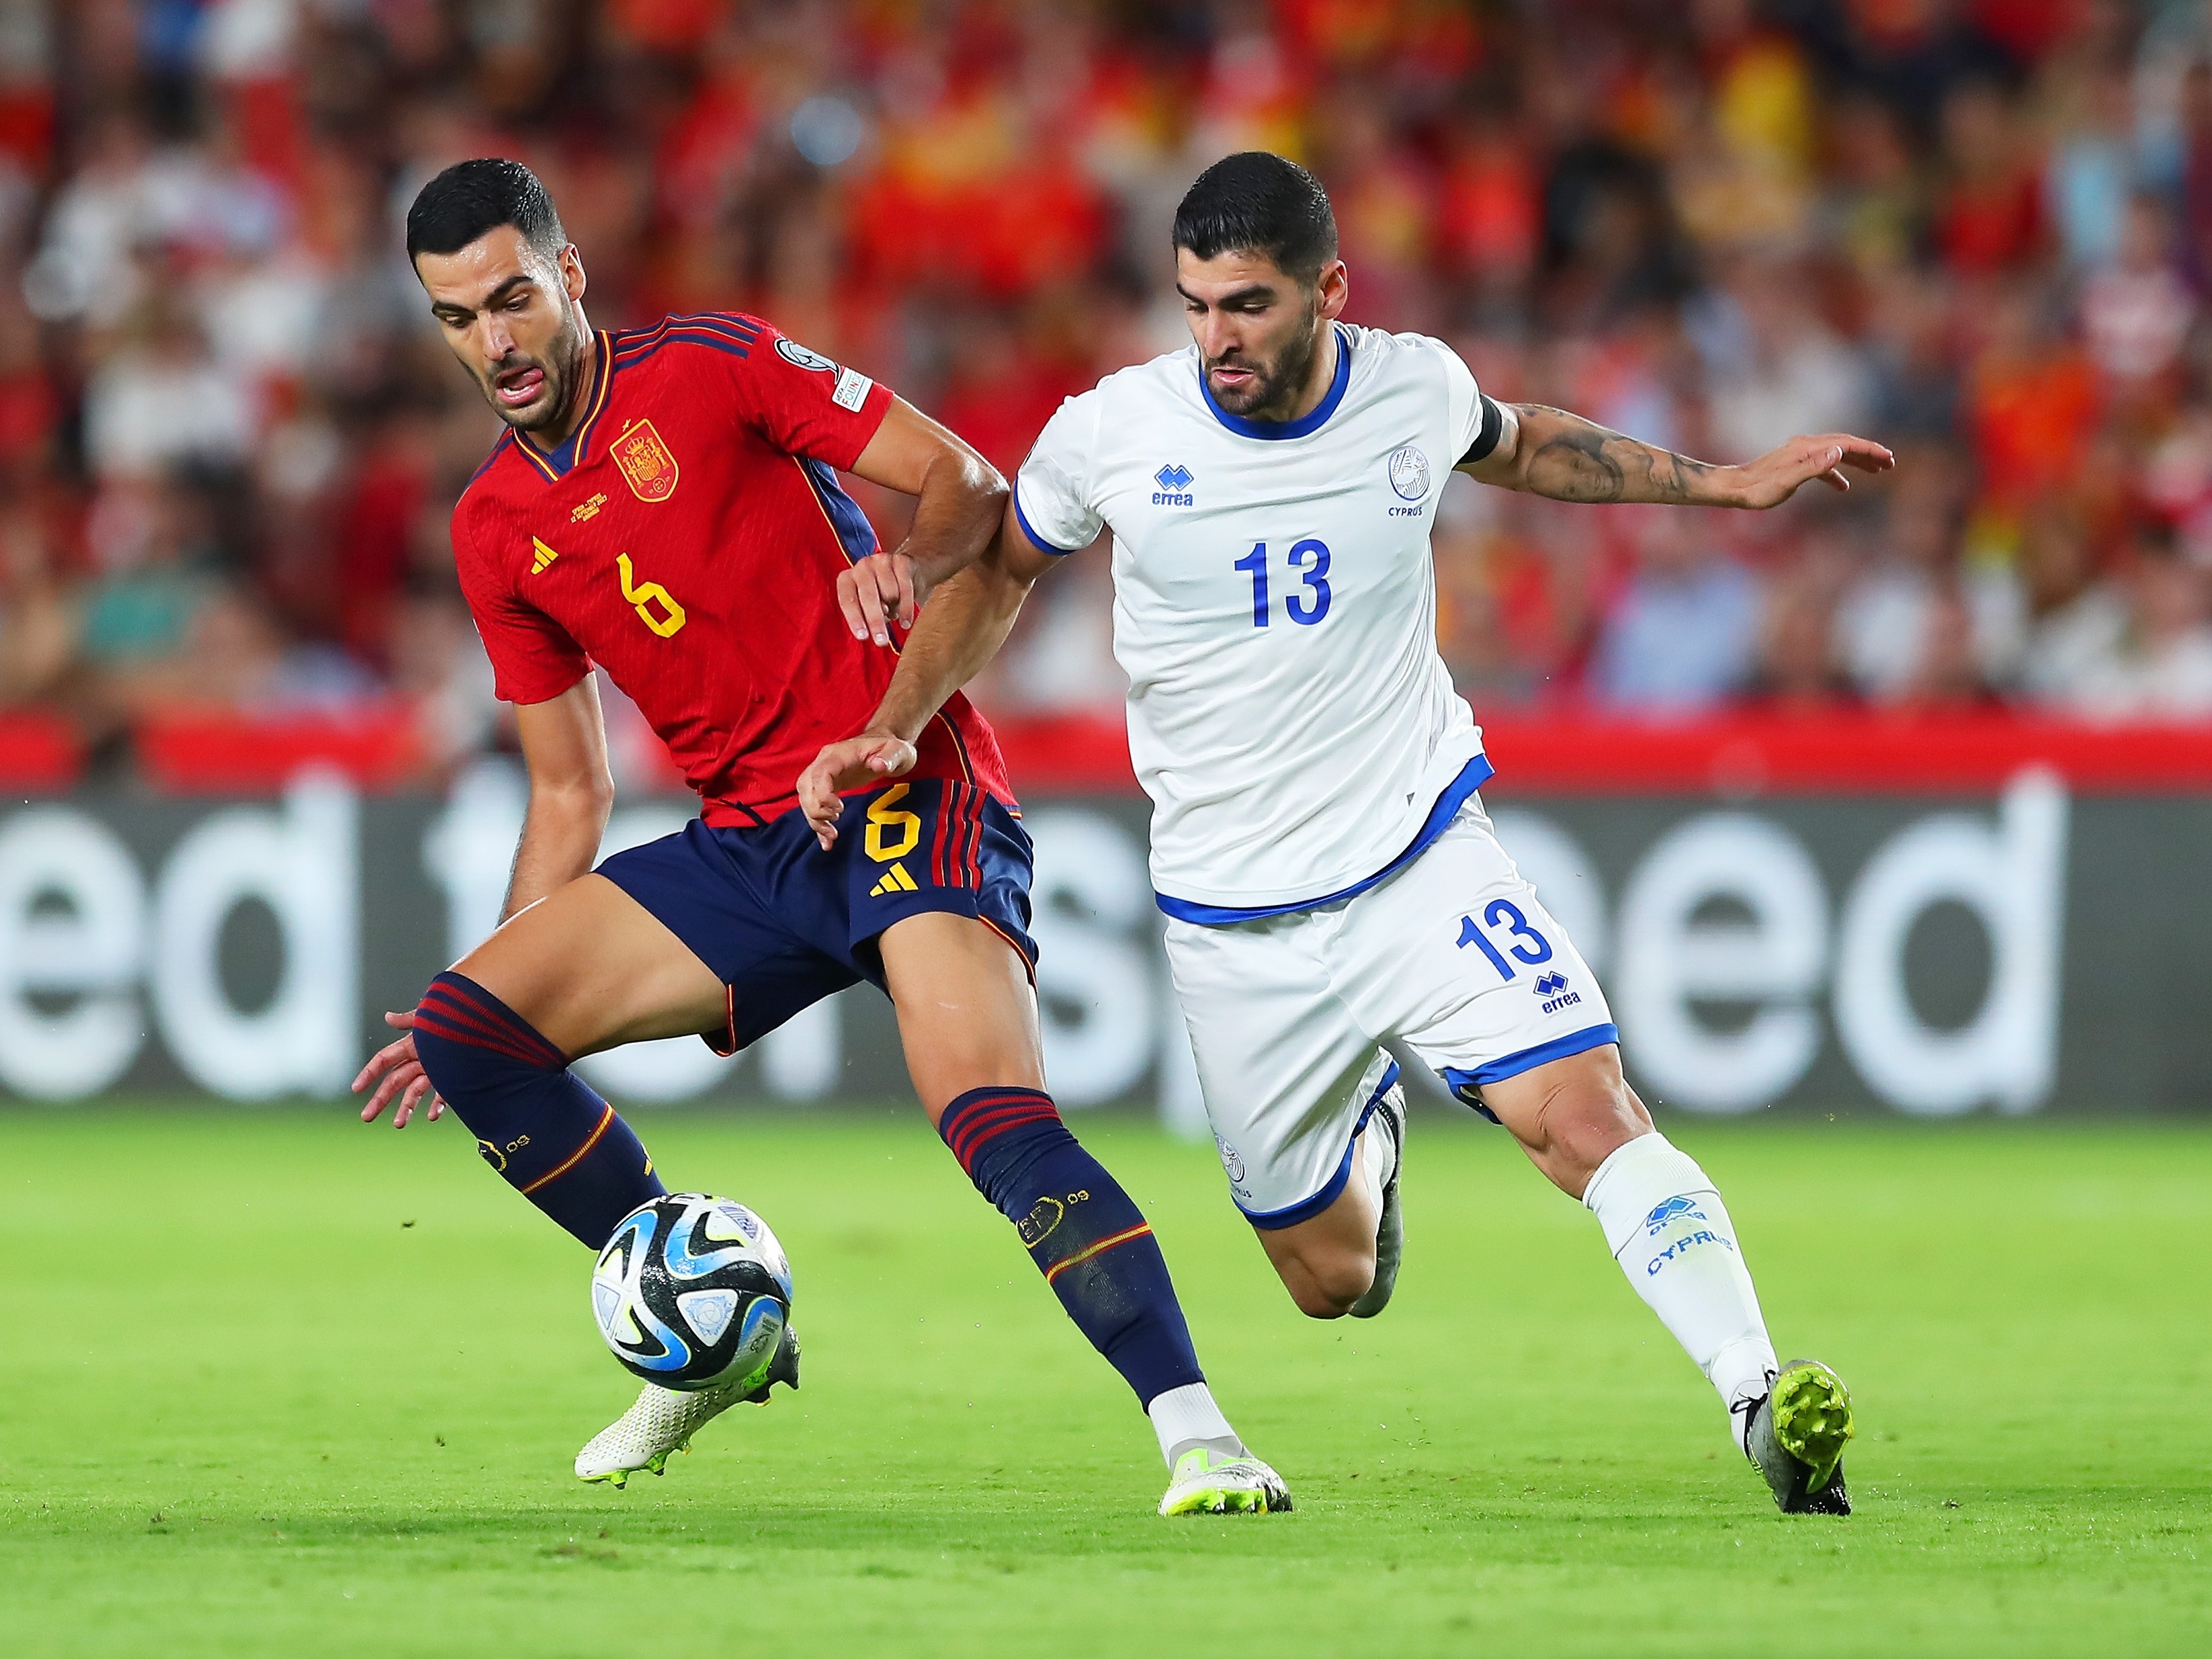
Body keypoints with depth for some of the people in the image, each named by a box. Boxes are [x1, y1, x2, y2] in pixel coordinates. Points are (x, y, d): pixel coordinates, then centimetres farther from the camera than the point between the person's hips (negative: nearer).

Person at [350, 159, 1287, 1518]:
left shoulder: (708, 368, -4)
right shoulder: (495, 533, 13)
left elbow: (970, 486, -5)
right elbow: (569, 794, 20)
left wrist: (912, 566, -26)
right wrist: (496, 982, 14)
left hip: (905, 796, -6)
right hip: (747, 843, 6)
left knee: (999, 1122, -28)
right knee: (466, 1031, -8)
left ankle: (1197, 1433, -32)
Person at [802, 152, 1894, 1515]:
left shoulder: (1416, 391, -7)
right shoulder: (1113, 433, -11)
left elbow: (1518, 445, 19)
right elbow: (999, 570, 9)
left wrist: (1726, 482, 19)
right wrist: (893, 729, -3)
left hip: (1426, 854, 0)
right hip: (1236, 925, 1)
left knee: (1589, 1114, -24)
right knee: (1333, 1280, 9)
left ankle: (1761, 1397, -24)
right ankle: (1369, 1128, 43)